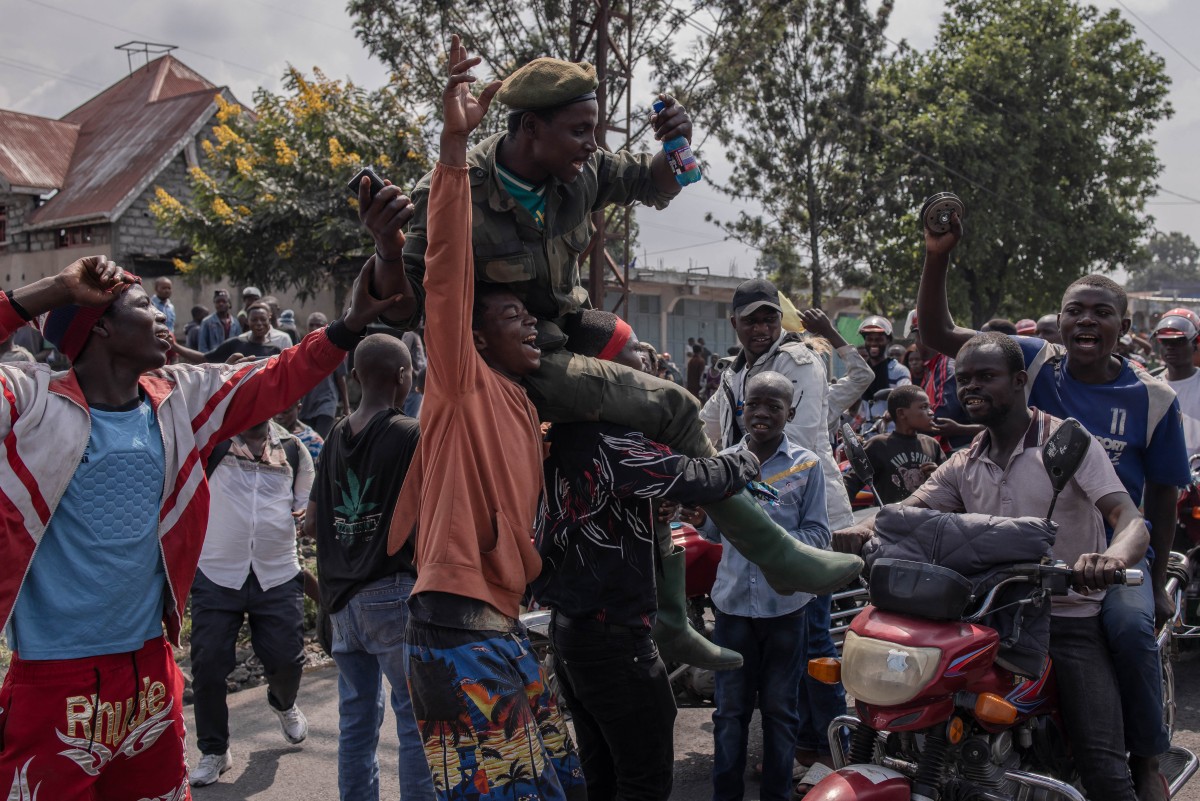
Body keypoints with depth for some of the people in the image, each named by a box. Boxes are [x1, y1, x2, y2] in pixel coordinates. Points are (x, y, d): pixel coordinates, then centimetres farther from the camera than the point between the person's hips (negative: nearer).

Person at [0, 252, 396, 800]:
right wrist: (54, 291, -22)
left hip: (150, 663, 5)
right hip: (53, 677, -5)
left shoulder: (180, 399, 5)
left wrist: (352, 323, -1)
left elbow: (275, 381, 7)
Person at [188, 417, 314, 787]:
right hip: (216, 575, -1)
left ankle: (284, 703, 42)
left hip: (278, 577, 2)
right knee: (209, 666, 2)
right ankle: (214, 750, 23)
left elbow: (308, 505, 15)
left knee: (286, 659, 5)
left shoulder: (292, 448, 9)